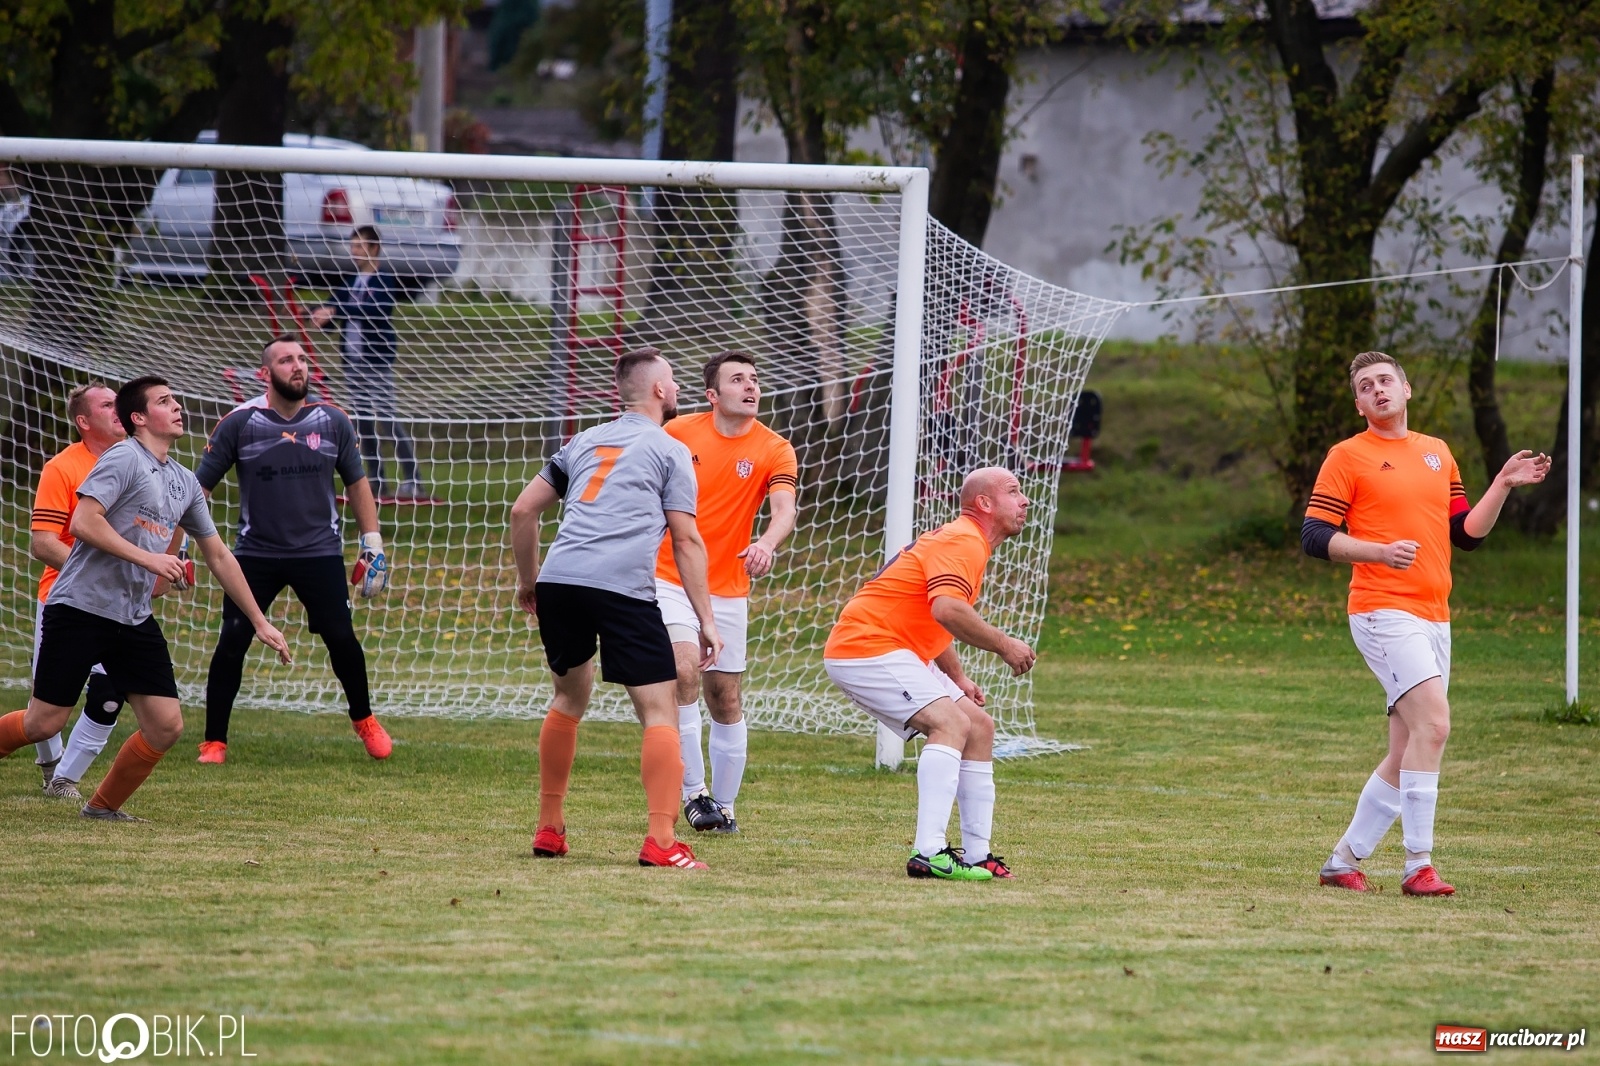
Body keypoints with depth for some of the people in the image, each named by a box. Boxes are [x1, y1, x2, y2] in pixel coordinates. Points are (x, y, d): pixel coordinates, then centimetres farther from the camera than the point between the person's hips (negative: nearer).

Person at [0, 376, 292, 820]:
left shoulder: (185, 483, 15)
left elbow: (219, 556, 22)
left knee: (166, 725, -3)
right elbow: (84, 522, -19)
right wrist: (147, 558, -21)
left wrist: (260, 622, 21)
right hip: (80, 609, -7)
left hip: (135, 619, 7)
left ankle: (103, 806, 16)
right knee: (44, 723, -7)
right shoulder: (124, 458, -9)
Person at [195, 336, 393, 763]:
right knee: (231, 643, -8)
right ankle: (214, 741, 3)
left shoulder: (332, 422, 2)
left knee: (342, 638, -5)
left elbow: (357, 483, 13)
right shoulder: (239, 424, -4)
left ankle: (364, 720, 20)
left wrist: (373, 543, 8)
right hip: (256, 555, -1)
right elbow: (200, 486, 1)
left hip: (319, 552, 1)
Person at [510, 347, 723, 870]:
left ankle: (549, 829, 28)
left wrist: (527, 582, 36)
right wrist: (706, 620, 5)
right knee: (660, 710, -2)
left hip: (558, 581, 5)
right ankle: (661, 841, -13)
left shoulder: (585, 442, 26)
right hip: (622, 587, -5)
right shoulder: (670, 452, 11)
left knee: (570, 697, 26)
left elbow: (523, 510, 25)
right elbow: (686, 540, 4)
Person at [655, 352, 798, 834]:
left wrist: (767, 544, -42)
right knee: (685, 669, -22)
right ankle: (693, 791, -16)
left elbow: (784, 510, -21)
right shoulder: (679, 432, -3)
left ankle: (723, 806, 20)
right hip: (668, 579, -1)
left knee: (725, 697, 6)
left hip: (727, 590, 1)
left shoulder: (774, 451, -5)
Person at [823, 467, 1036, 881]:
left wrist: (957, 678, 22)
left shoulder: (967, 542, 20)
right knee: (952, 723, -24)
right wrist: (1003, 645, -20)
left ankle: (976, 853, 11)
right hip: (867, 647, -11)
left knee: (979, 727, 10)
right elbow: (947, 610, -32)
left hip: (899, 653, 11)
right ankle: (928, 854, -34)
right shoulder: (962, 542, -15)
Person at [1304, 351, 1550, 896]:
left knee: (1405, 756, 8)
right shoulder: (1348, 456, 0)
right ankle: (1418, 865, -20)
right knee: (1432, 723, -22)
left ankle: (1343, 861, 18)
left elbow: (1467, 533, 19)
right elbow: (1314, 537, -5)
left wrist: (1503, 484, 7)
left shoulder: (1438, 453, 18)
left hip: (1433, 617, 7)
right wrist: (1379, 551, -19)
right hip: (1383, 611, -7)